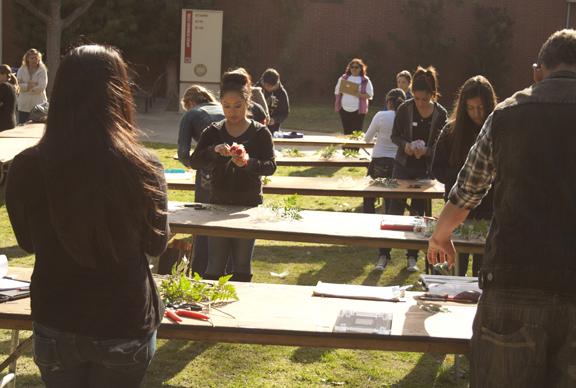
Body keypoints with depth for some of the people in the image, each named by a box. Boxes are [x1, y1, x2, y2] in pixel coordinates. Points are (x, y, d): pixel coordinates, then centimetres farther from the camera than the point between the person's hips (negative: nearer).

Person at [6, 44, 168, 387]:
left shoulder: (26, 169, -16)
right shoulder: (143, 168, -20)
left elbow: (29, 242, 4)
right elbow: (157, 245, -1)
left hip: (55, 325, 1)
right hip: (126, 324, -1)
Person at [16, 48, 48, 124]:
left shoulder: (42, 71, 0)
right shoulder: (21, 70, 8)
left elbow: (41, 87, -11)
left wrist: (26, 86, -7)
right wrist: (29, 85, -14)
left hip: (38, 105, -2)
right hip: (24, 106, 2)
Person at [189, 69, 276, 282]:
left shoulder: (260, 133, -3)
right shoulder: (213, 132, 2)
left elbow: (271, 166, -11)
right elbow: (194, 162, -7)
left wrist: (248, 162, -30)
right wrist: (214, 151, -26)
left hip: (249, 205, -1)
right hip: (218, 204, 1)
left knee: (242, 267, 10)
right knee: (215, 267, 4)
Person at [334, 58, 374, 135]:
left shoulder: (365, 80, 1)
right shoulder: (343, 78, 11)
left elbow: (369, 95, -5)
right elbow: (337, 91, 13)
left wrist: (357, 94, -18)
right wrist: (344, 90, -9)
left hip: (358, 110, -3)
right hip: (344, 109, 3)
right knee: (346, 131, 6)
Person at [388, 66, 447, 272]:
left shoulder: (440, 114, -8)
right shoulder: (405, 109, -9)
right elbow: (395, 136, 0)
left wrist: (426, 151, -23)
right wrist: (405, 145, -21)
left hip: (426, 169, 0)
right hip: (403, 166, 0)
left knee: (418, 213, 7)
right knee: (395, 210, -2)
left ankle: (412, 257, 17)